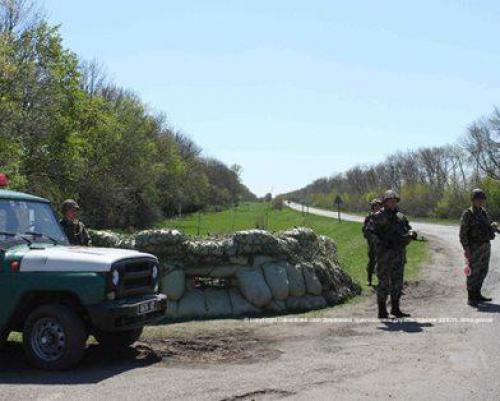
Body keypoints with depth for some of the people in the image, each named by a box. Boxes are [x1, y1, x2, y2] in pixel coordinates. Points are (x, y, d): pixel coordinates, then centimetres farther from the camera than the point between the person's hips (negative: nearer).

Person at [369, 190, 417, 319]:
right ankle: (382, 311, 3)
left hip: (399, 255, 5)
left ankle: (395, 309, 18)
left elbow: (408, 229, 9)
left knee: (397, 282, 9)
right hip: (384, 255, -5)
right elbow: (373, 232, -9)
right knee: (384, 282, -3)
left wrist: (411, 234, -14)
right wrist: (384, 242, -22)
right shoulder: (378, 217, -1)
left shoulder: (401, 217, 16)